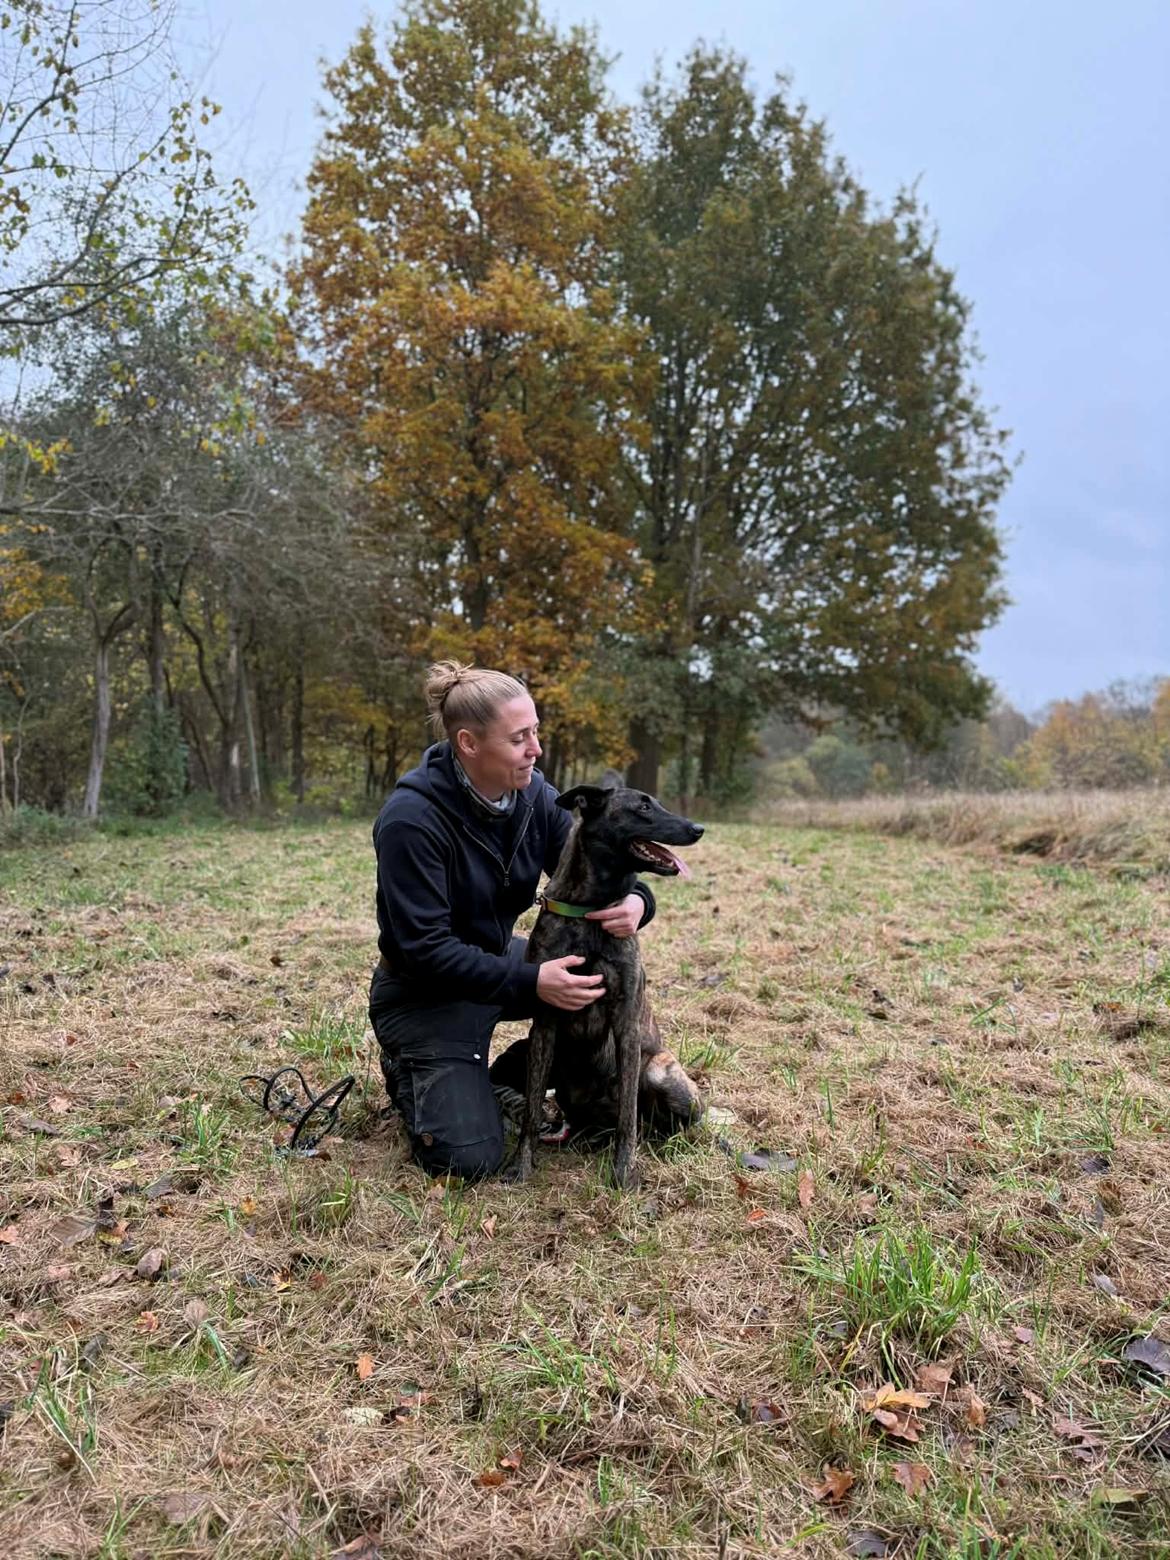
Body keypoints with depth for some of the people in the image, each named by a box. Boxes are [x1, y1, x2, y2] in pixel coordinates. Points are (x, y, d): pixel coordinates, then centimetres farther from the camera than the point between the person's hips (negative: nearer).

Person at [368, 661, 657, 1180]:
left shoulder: (533, 795, -10)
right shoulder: (411, 819, -29)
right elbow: (424, 948, -29)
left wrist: (635, 901, -31)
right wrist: (530, 982, -38)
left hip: (501, 957, 6)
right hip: (424, 990, -6)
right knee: (468, 1160, -14)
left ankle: (510, 1073, 9)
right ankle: (407, 1070, 16)